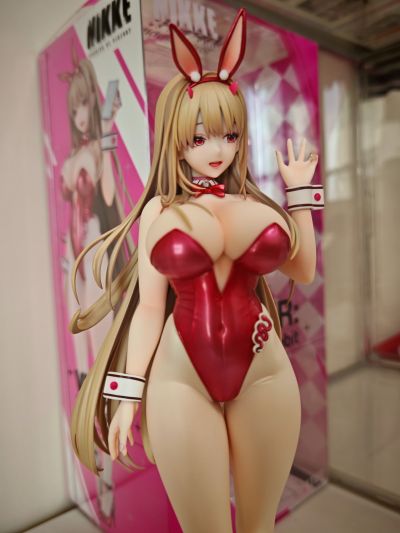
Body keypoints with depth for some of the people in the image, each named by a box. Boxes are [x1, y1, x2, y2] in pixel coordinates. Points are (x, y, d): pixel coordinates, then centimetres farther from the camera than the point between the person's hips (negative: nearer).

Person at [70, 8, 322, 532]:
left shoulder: (255, 202, 9)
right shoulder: (161, 211, 3)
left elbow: (304, 269, 10)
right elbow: (149, 307, 2)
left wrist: (300, 189, 13)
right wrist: (128, 392, 1)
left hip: (265, 374, 2)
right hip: (180, 378, -2)